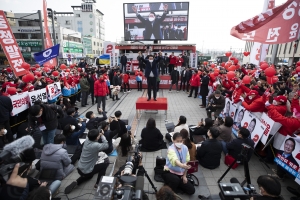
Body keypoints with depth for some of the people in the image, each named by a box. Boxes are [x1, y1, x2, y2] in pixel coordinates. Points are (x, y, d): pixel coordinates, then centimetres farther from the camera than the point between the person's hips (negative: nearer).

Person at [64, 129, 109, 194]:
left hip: (80, 169, 8)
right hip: (87, 171, -8)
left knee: (89, 175, 39)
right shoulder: (95, 145, -28)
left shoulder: (87, 140, -7)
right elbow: (106, 145, -13)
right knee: (106, 162, 5)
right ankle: (98, 183, 11)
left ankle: (76, 182, 13)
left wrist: (100, 134, 1)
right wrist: (102, 135, -7)